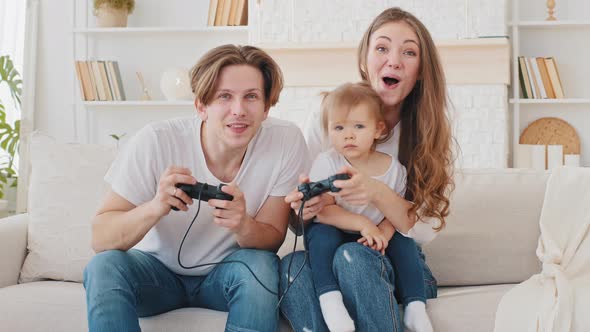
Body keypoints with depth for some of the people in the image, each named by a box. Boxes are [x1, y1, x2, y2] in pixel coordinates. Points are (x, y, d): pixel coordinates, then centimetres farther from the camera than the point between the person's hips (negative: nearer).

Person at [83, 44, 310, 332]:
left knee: (260, 265, -30)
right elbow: (100, 239, -22)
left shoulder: (286, 141, -20)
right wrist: (155, 208, -43)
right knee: (105, 267, -29)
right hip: (159, 268, -1)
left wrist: (243, 225, -38)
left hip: (227, 274, 1)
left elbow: (272, 239, -13)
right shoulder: (155, 142, -23)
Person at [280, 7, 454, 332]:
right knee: (291, 266, -34)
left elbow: (424, 229, -7)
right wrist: (304, 210, -22)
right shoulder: (324, 122, 0)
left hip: (401, 267, 0)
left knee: (353, 256, -34)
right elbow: (297, 222, 4)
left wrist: (377, 193, -27)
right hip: (327, 255, 0)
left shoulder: (430, 132, 1)